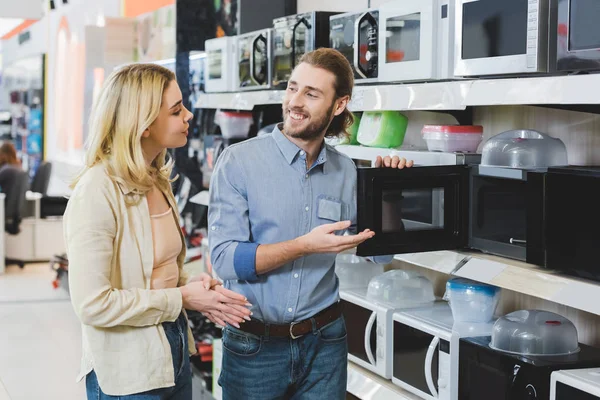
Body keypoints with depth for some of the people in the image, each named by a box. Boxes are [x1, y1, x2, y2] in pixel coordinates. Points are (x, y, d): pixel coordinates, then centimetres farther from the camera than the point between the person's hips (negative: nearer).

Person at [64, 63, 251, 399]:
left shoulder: (157, 180, 6)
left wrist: (194, 285, -3)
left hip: (175, 351, 8)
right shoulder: (97, 191, -20)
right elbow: (93, 304, -24)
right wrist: (182, 299, -17)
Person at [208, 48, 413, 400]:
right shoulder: (238, 161, -10)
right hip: (253, 344, -3)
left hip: (324, 343, 3)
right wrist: (304, 246, -27)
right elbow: (224, 259, -17)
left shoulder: (346, 172, 2)